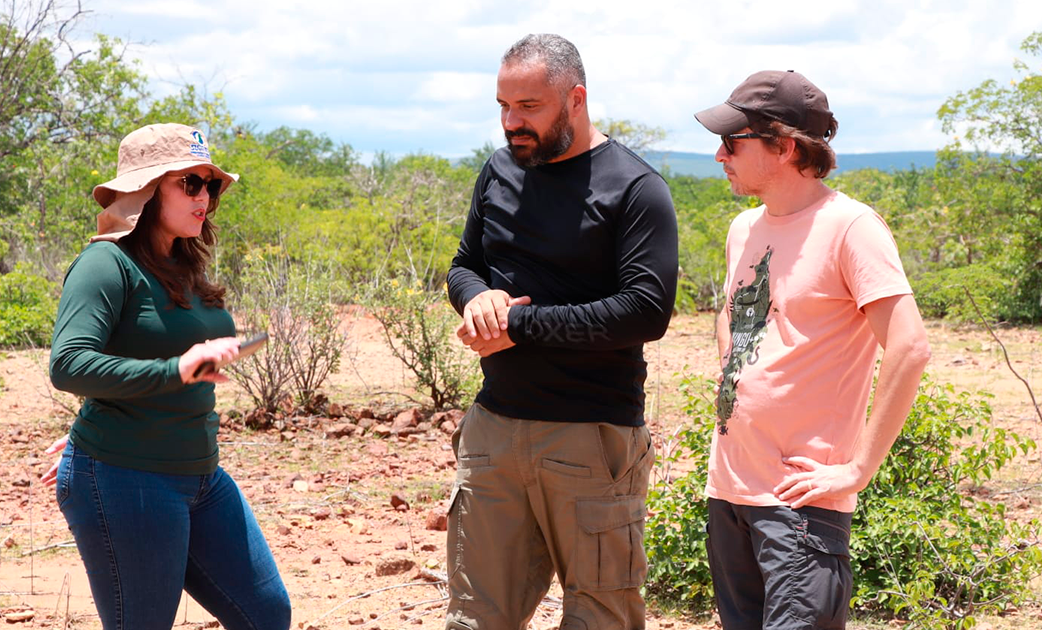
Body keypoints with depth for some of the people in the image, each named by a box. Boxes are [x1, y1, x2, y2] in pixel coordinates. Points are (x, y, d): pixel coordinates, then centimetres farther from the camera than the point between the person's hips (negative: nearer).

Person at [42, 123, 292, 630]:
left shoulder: (186, 268, 12)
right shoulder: (108, 264, -13)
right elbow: (68, 365, -25)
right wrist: (175, 371, -33)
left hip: (201, 479, 8)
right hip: (125, 483, -8)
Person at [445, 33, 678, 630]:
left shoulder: (635, 188, -8)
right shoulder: (501, 171, 12)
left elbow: (647, 311, -17)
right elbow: (463, 266, 22)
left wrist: (519, 323, -15)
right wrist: (478, 296, -4)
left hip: (592, 439, -5)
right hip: (495, 422, 6)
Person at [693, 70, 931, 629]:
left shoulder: (848, 226, -11)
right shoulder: (745, 229, 13)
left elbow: (909, 349, -19)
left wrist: (857, 469, -18)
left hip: (801, 495, -8)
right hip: (727, 487, 8)